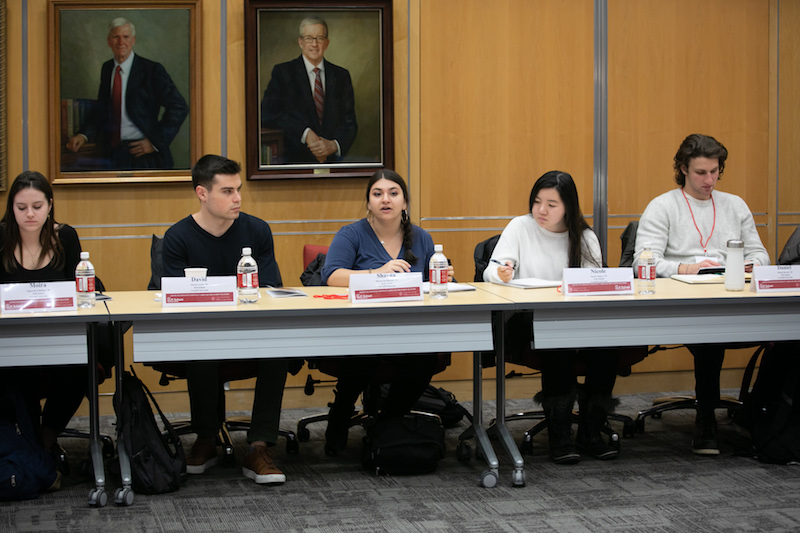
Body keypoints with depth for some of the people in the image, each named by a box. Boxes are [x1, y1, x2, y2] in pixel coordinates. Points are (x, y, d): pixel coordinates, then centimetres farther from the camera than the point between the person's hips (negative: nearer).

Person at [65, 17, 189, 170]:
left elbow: (179, 108, -7)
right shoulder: (107, 69, 12)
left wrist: (155, 142, -10)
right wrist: (84, 135, 2)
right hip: (112, 152, 5)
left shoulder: (152, 70, -6)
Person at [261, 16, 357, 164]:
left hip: (333, 157, 2)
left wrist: (334, 145, -10)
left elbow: (349, 122, 10)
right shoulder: (283, 72, 4)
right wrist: (305, 133, -16)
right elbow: (267, 114, -9)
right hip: (297, 159, -2)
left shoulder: (341, 76, 12)